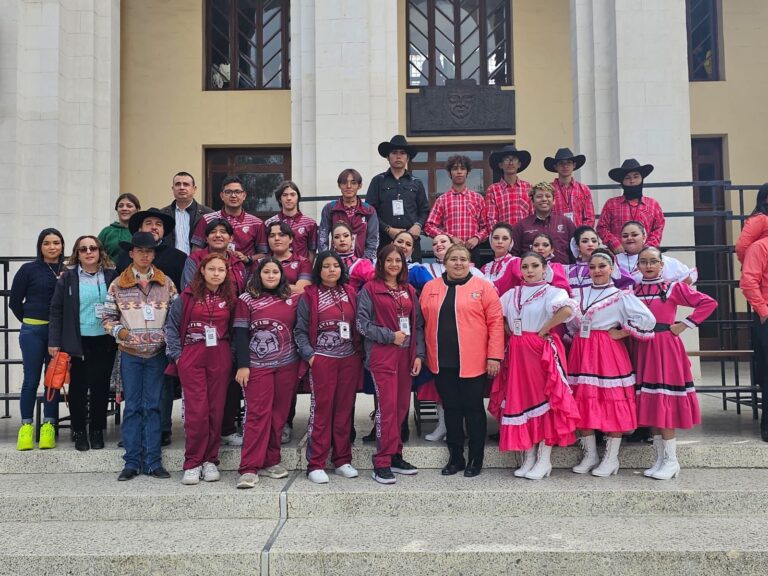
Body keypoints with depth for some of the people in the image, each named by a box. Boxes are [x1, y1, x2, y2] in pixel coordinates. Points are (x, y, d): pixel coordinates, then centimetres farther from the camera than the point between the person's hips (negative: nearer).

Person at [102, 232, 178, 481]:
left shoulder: (166, 283, 4)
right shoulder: (118, 284, 3)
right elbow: (107, 317, 7)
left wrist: (169, 334, -9)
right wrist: (119, 331, -12)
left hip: (158, 353, 0)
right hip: (130, 353, 0)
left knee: (153, 406, 4)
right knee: (132, 407, 4)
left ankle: (152, 461, 11)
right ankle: (132, 462, 12)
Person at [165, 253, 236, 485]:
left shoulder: (229, 298, 8)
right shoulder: (188, 296, 2)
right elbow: (172, 325, 4)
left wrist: (233, 356, 1)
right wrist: (176, 354, -2)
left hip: (220, 359, 2)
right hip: (191, 358, -2)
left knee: (216, 409, 3)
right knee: (196, 410, -6)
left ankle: (210, 460, 15)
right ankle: (192, 463, 4)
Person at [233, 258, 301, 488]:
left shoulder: (293, 299, 8)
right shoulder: (246, 300, 1)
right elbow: (241, 334, -3)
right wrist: (243, 365, -9)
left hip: (287, 365, 3)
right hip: (257, 366, -3)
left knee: (279, 414, 6)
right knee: (257, 414, -6)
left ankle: (271, 461, 16)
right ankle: (249, 468, -4)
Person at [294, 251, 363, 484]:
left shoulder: (350, 293, 10)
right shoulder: (309, 296, 0)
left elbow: (357, 326, 13)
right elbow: (300, 330, -1)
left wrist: (359, 353, 6)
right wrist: (309, 355, -11)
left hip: (350, 359, 4)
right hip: (322, 360, -3)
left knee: (345, 410, 8)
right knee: (321, 410, -2)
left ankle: (342, 460, 18)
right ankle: (315, 464, 5)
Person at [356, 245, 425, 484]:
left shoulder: (409, 291, 16)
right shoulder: (370, 289, 0)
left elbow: (418, 325, 15)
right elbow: (362, 323, -7)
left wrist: (419, 354, 6)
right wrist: (391, 336, -12)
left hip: (406, 356, 5)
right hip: (382, 356, -5)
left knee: (402, 407, 7)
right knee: (387, 408, -9)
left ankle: (395, 456, 19)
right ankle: (381, 464, -1)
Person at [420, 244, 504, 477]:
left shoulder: (483, 288, -2)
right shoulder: (430, 288, 9)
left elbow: (495, 322, -5)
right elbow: (423, 322, 9)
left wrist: (494, 356, -11)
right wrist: (421, 354, 3)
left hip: (472, 362, -3)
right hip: (442, 362, 3)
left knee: (473, 409, 7)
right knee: (451, 409, 12)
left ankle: (476, 459, 21)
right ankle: (456, 457, 25)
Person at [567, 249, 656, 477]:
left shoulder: (621, 296, -2)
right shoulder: (578, 293, 12)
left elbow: (647, 319, -13)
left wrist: (620, 333, -10)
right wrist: (574, 335, 10)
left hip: (608, 353, -5)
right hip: (581, 352, 5)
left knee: (613, 403, -2)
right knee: (582, 403, 5)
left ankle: (611, 458, 9)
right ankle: (590, 454, 17)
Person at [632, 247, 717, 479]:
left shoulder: (673, 288, -2)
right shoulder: (632, 291, 8)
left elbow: (708, 303, -6)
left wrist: (684, 325, -9)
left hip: (666, 349, -4)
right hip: (642, 350, 4)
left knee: (665, 405, -5)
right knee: (650, 406, 7)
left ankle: (671, 461, 5)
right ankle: (660, 459, 18)